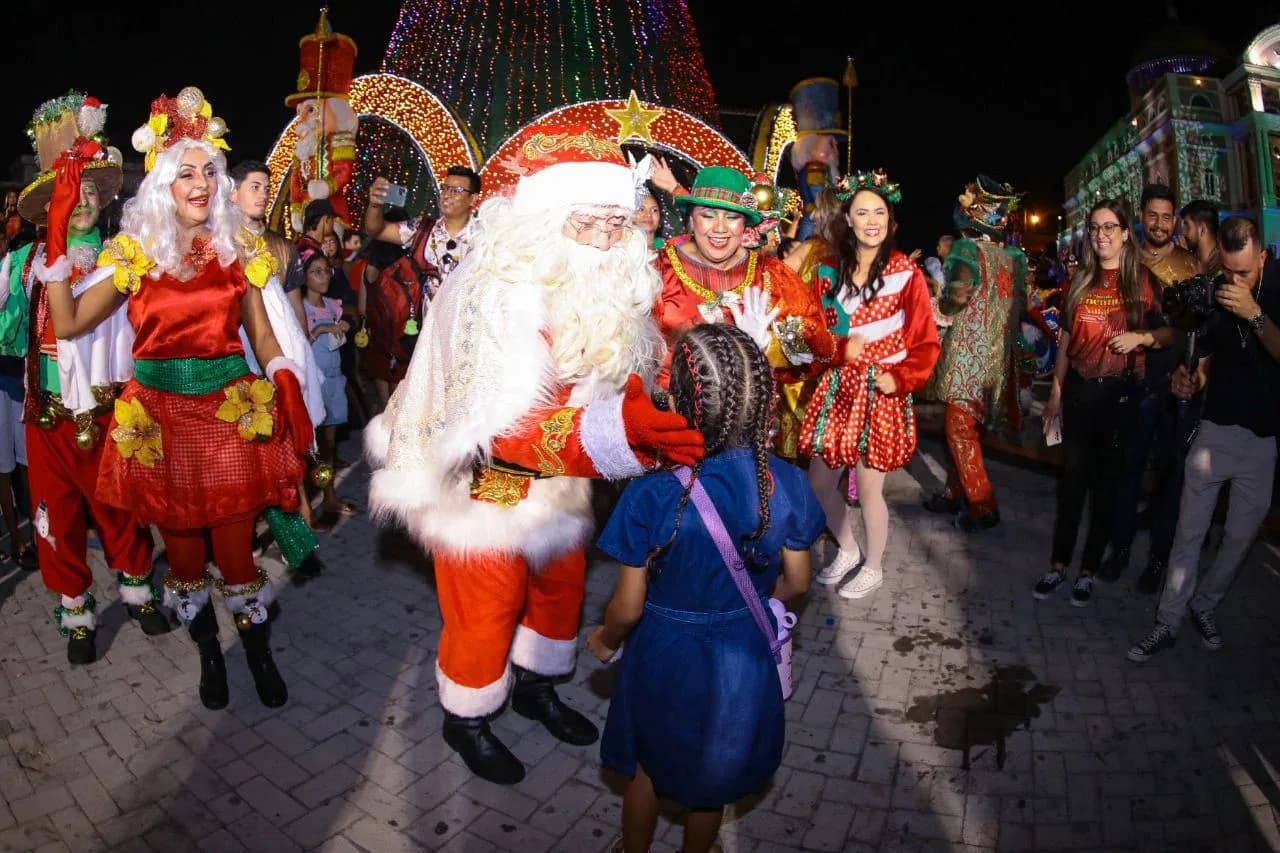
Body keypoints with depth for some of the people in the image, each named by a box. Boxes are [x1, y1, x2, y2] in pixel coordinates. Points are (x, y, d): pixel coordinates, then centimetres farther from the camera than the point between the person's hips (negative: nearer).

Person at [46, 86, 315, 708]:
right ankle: (208, 653, 32)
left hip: (234, 408, 0)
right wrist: (56, 238, -9)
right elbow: (68, 323, -4)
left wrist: (292, 397, -5)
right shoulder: (135, 251, 2)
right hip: (161, 413, 0)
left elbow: (262, 335, 7)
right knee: (182, 546, 11)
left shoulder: (238, 247, 5)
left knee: (236, 547, 4)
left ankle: (258, 652, 24)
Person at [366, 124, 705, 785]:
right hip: (485, 489, -6)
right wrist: (618, 428, -54)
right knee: (485, 613, 12)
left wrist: (668, 420, -19)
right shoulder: (493, 294, -28)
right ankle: (464, 718, 42)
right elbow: (504, 427, -39)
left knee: (561, 588, 23)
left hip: (562, 486, 7)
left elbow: (629, 380, 3)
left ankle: (535, 687, 51)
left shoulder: (610, 290, -7)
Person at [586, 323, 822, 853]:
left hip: (667, 658, -2)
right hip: (743, 660, 3)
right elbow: (796, 582, -5)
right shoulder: (787, 484, -19)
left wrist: (605, 641, 3)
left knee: (647, 770, 27)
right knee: (714, 773, 29)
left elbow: (628, 607, -18)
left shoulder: (651, 495, -29)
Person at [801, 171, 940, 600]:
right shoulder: (833, 269, 7)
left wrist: (900, 377, -17)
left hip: (881, 392, -4)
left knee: (868, 489, 2)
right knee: (819, 481, 8)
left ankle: (874, 567, 28)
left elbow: (925, 343, -3)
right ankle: (848, 551, 34)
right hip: (836, 387, 4)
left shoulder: (906, 274, -4)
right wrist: (841, 347, -8)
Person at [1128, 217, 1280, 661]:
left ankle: (1205, 604, 30)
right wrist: (1190, 381, -11)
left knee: (1241, 534, 8)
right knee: (1189, 531, 2)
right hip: (1216, 428, 1)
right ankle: (1169, 622, 10)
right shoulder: (1212, 294, -2)